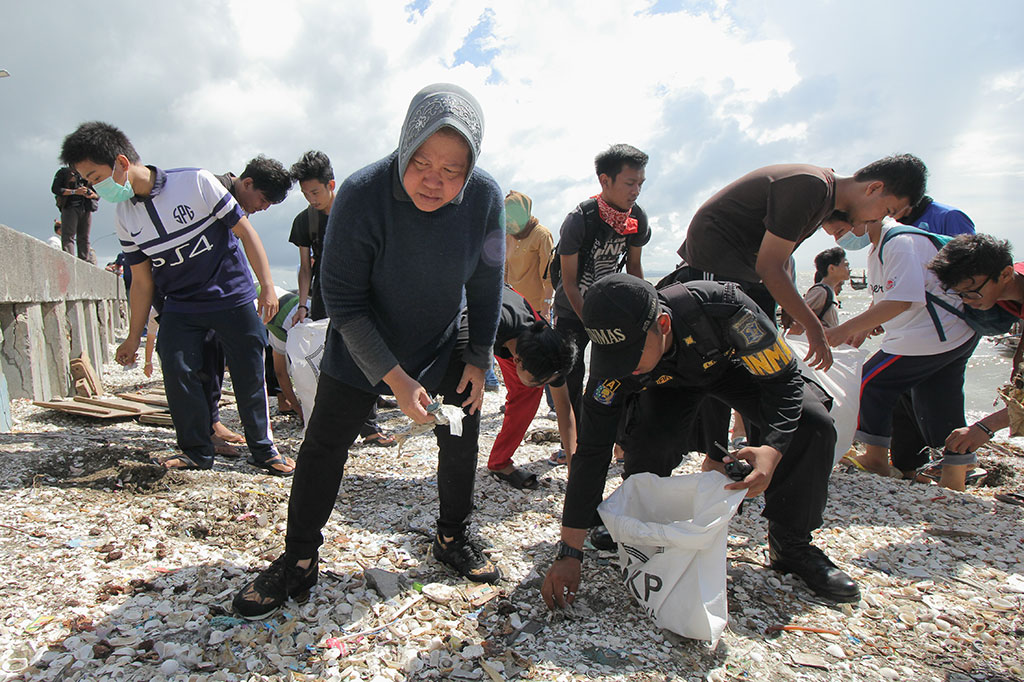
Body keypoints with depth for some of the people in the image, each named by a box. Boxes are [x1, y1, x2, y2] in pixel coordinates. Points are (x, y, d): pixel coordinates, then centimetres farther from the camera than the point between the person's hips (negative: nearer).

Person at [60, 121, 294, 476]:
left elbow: (244, 230, -10)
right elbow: (142, 281, 8)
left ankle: (263, 449, 16)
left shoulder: (195, 182, -14)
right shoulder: (125, 217, 2)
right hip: (179, 304, 5)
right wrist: (133, 338, 10)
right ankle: (196, 450, 17)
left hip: (232, 296, -4)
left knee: (249, 375, -1)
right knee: (176, 374, -3)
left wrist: (267, 286, -14)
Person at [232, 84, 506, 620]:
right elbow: (342, 300, -23)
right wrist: (395, 379, -27)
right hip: (362, 347, -2)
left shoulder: (485, 197, -21)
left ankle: (452, 539, 33)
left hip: (444, 344, 3)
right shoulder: (361, 195, -30)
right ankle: (298, 562, 21)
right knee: (324, 445, 2)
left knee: (461, 440, 9)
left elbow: (485, 287, -5)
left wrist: (479, 359, -4)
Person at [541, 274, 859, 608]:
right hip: (670, 383, 0)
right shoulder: (613, 355, -35)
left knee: (813, 424, -22)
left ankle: (792, 545, -1)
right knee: (646, 447, -27)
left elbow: (783, 380, -29)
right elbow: (591, 452, -30)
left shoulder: (723, 306, -43)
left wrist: (772, 449, -48)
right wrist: (569, 553, -29)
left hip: (731, 364, 0)